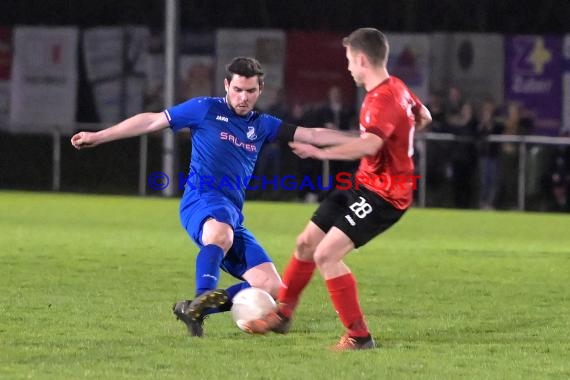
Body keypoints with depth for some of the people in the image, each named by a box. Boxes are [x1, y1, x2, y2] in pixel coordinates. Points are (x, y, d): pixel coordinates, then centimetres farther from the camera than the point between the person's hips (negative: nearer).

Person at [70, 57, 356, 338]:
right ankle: (204, 298, -58)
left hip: (233, 216, 6)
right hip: (201, 200, -6)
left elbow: (312, 135, 17)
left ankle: (194, 308, -5)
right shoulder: (206, 110, 8)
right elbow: (151, 121, 11)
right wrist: (97, 137, 10)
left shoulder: (262, 125, 21)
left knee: (272, 289, -8)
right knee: (221, 233, -43)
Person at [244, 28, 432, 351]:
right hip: (364, 183, 10)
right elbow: (423, 117, 25)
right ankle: (282, 316, 34)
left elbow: (369, 144, -43)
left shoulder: (383, 99, -25)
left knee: (327, 255, -21)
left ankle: (359, 336, -14)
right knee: (306, 243, 16)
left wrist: (322, 152, -43)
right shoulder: (397, 88, 6)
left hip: (384, 195, -10)